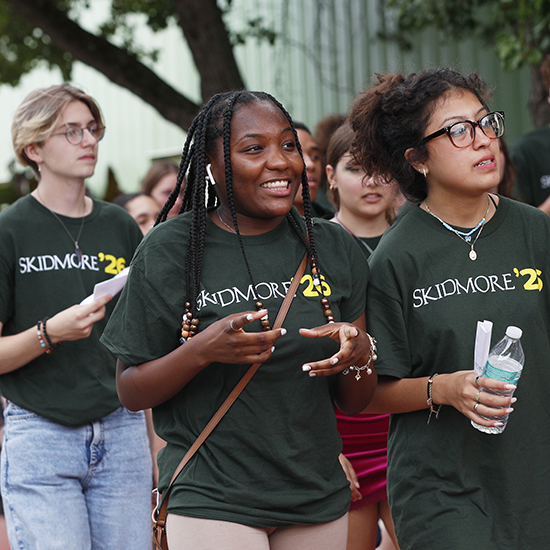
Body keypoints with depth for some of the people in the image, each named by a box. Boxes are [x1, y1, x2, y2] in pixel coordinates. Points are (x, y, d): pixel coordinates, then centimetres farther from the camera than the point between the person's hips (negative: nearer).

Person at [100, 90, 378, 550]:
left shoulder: (335, 249, 4)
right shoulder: (170, 251, -6)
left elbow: (355, 404, 8)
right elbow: (130, 392, -4)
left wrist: (359, 353, -14)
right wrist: (203, 349, -21)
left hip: (319, 498, 4)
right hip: (211, 501, -4)